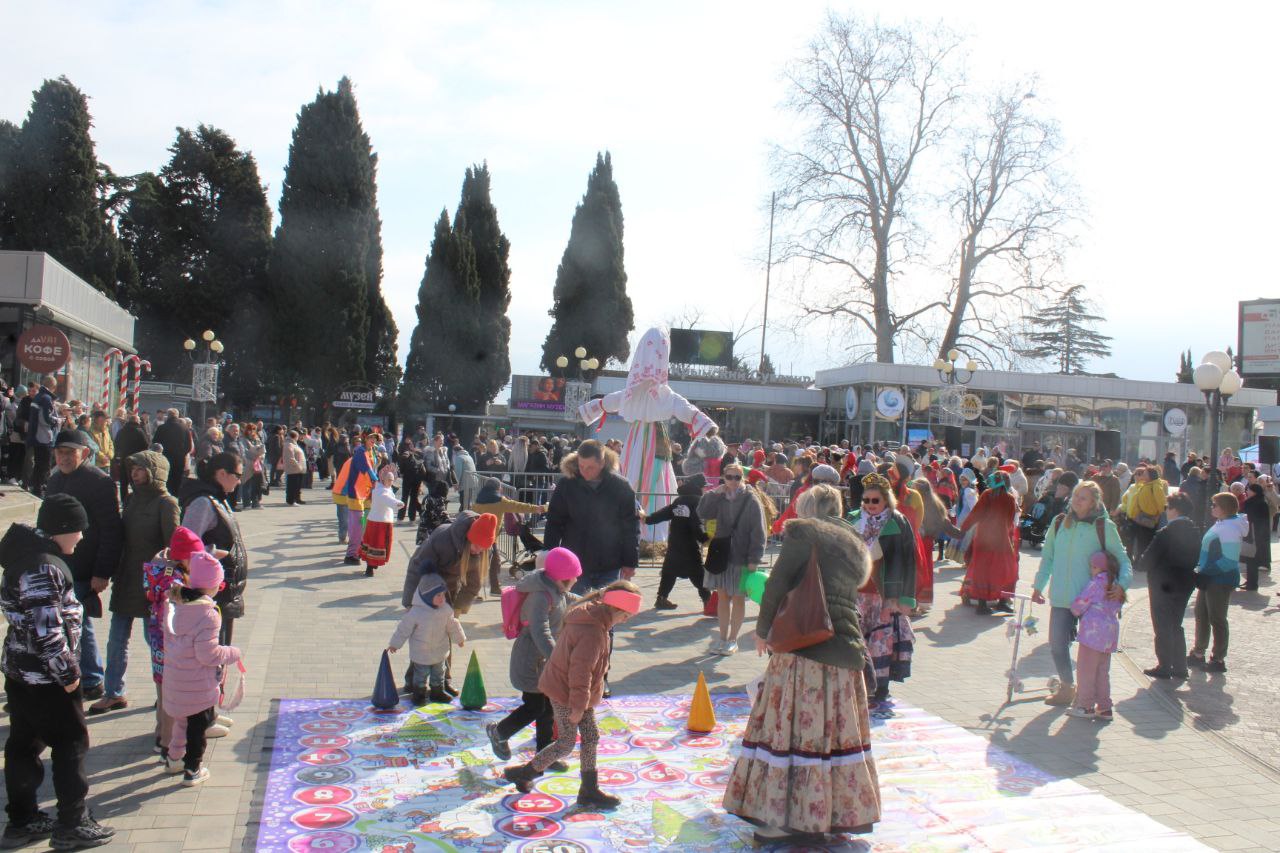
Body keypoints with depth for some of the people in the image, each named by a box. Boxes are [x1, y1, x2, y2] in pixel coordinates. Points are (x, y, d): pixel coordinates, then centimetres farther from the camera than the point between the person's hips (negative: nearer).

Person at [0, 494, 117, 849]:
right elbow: (47, 630, -26)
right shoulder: (44, 568, -24)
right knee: (71, 743, 3)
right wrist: (68, 673, -16)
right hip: (44, 677, -10)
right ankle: (71, 825, 12)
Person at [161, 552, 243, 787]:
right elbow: (208, 654, -24)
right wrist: (233, 653, -8)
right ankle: (193, 770, 20)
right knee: (199, 725, 10)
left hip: (174, 678, 8)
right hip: (198, 686, -7)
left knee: (183, 719, 27)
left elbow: (170, 641, 10)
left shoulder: (175, 603, -1)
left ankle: (173, 759, 41)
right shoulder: (208, 615, -25)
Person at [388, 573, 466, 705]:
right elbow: (404, 629, -13)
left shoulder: (446, 609, -10)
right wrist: (395, 644, -5)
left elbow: (452, 625, 7)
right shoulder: (416, 612, -24)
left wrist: (459, 638, 18)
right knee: (421, 674, 8)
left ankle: (437, 692, 35)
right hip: (421, 653, -5)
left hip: (439, 650, 5)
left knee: (438, 673, 18)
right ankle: (419, 694, 27)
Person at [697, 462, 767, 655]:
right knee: (722, 596, 12)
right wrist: (714, 493, -11)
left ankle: (732, 640, 18)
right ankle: (723, 637, 23)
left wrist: (754, 559, -16)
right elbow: (702, 514, -2)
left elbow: (758, 532, -11)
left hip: (741, 557, -4)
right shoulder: (719, 498, 5)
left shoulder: (751, 500, -9)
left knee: (738, 598, 7)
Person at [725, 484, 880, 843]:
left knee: (792, 730, -2)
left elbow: (777, 583, -7)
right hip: (846, 648, 7)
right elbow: (854, 587, 18)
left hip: (803, 646, -6)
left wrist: (762, 630, 3)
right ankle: (841, 811, 20)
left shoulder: (801, 531, 0)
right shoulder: (855, 545, 21)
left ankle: (789, 817, 0)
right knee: (838, 730, 12)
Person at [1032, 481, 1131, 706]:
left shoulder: (1104, 527, -5)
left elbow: (1123, 561, 0)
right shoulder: (1059, 523, 6)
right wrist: (1038, 586, 11)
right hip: (1060, 598, 3)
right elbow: (1047, 557, 15)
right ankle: (1066, 687, 28)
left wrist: (1121, 585, -18)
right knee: (1057, 646, 7)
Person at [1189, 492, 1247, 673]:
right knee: (1201, 615, 18)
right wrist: (1201, 570, 14)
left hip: (1220, 581, -10)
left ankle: (1218, 660, 13)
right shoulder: (1221, 524, 9)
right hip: (1210, 580, 10)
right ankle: (1198, 653, 31)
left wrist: (1205, 572, -25)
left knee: (1217, 619, 1)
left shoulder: (1230, 529, -22)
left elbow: (1229, 560, -28)